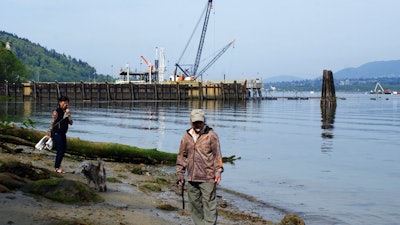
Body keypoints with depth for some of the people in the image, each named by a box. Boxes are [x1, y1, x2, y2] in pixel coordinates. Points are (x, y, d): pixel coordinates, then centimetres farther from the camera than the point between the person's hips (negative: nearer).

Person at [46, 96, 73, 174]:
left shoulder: (66, 111, 7)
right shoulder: (56, 112, -13)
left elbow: (70, 123, 1)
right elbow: (52, 123, -11)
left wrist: (68, 114, -13)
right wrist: (49, 134, -10)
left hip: (63, 133, 8)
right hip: (56, 133, -7)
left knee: (64, 150, 11)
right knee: (60, 150, -7)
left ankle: (57, 166, 23)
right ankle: (57, 168, 3)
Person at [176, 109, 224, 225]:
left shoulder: (211, 135, -3)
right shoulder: (186, 136, 9)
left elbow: (217, 154, -3)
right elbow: (181, 156, 15)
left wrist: (218, 172, -10)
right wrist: (180, 174, 13)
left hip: (207, 177, -5)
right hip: (191, 178, 5)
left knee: (209, 205, -5)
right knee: (195, 205, 11)